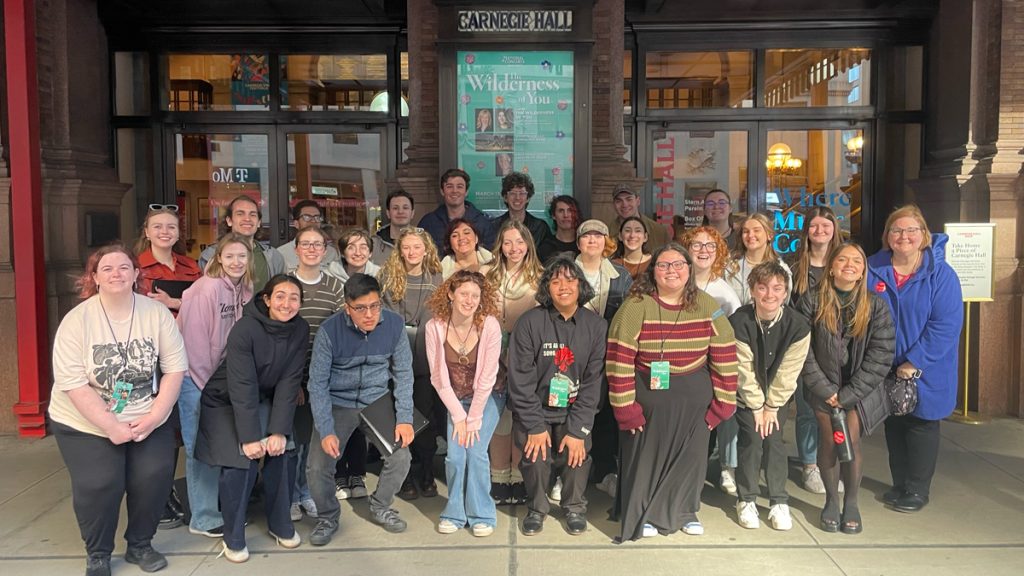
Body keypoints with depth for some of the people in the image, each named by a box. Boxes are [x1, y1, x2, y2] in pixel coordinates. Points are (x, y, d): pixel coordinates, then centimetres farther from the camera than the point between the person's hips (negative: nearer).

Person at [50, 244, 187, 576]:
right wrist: (111, 426, -20)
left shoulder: (157, 314, -5)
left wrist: (155, 416, -14)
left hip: (147, 420, 2)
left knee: (155, 475, -12)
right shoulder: (76, 320, -11)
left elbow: (175, 368, -5)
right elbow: (73, 383, -15)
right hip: (85, 423, -2)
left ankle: (140, 544, 15)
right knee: (99, 484, -15)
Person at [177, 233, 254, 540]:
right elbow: (196, 341, -18)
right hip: (195, 376, -7)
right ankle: (204, 519, 12)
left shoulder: (244, 291, 3)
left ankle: (221, 508, 28)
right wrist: (208, 384, -11)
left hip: (220, 376, 7)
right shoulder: (208, 288, -18)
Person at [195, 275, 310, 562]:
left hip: (265, 401, 4)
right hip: (225, 401, -4)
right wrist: (250, 437, -28)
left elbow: (289, 382, -14)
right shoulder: (245, 329, -27)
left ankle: (280, 524, 10)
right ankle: (233, 537, 3)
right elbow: (242, 387, -27)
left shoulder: (300, 329, -14)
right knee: (242, 461, -17)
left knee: (279, 452, -12)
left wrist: (279, 431, -20)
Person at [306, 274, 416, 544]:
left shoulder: (394, 324, -14)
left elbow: (403, 373, -5)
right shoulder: (330, 330, -20)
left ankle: (380, 507, 19)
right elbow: (318, 383, -13)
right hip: (337, 403, -1)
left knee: (400, 457, -11)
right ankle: (328, 517, 19)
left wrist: (405, 419, -10)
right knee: (318, 467, -12)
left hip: (378, 400, 2)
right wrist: (326, 431, -18)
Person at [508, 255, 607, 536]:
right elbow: (520, 378, -10)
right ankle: (536, 508, 12)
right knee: (536, 456, -18)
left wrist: (578, 429, -11)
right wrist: (535, 426, -13)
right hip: (536, 410, -1)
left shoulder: (596, 326, -5)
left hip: (574, 411, 1)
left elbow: (593, 382, -5)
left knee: (576, 454, -17)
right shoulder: (529, 322, -11)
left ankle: (575, 508, 13)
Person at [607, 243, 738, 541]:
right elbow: (619, 360, -14)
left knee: (691, 455, 15)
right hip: (647, 396, -3)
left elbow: (725, 358, 2)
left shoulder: (707, 307, -2)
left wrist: (722, 404, 1)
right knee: (645, 456, 8)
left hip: (694, 399, 3)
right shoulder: (636, 307, -13)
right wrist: (625, 407, -13)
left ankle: (684, 511, 38)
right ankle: (641, 514, 29)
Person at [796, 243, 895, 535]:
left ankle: (851, 502, 12)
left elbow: (881, 355, -6)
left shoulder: (876, 305, -4)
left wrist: (847, 394, -11)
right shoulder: (812, 301, -5)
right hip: (823, 386, 0)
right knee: (828, 440, -5)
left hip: (860, 387, 0)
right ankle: (831, 500, 16)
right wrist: (825, 390, -12)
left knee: (850, 440, -9)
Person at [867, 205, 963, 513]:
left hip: (926, 371, -3)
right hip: (887, 369, 4)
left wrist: (915, 362, -22)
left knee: (920, 425, 9)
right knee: (893, 424, 15)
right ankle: (900, 484, 32)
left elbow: (946, 325, -19)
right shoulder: (873, 270, -4)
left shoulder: (941, 274, -14)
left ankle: (918, 489, 25)